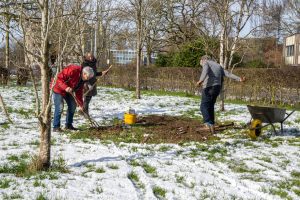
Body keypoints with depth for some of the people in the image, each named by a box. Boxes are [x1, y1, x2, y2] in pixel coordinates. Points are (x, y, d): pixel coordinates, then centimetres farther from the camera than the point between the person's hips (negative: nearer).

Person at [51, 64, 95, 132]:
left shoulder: (82, 79, -1)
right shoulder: (73, 70, -28)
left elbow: (79, 91, 6)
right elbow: (59, 78, -29)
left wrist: (80, 104, 3)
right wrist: (65, 87, -39)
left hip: (68, 91, 9)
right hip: (58, 88, -9)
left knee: (73, 106, 7)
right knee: (59, 108, -15)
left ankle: (68, 125, 18)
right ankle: (56, 127, -8)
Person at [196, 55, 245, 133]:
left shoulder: (205, 63, 4)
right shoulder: (218, 66, 24)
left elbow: (205, 71, -20)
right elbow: (228, 73, 13)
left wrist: (201, 80, -35)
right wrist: (238, 79, 3)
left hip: (208, 87, -7)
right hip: (217, 87, 7)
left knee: (204, 106, -6)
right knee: (210, 106, 19)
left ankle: (208, 123, -25)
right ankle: (212, 125, 19)